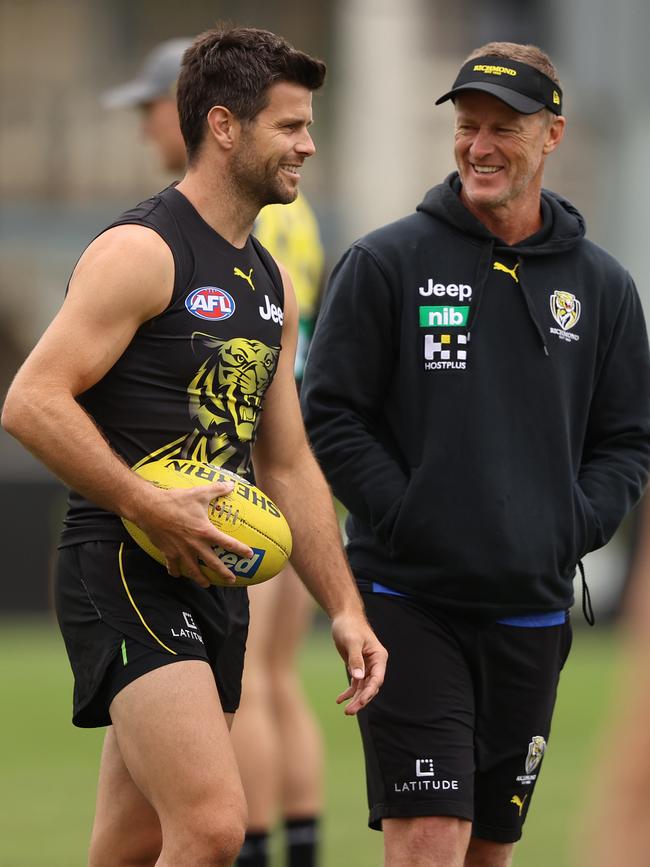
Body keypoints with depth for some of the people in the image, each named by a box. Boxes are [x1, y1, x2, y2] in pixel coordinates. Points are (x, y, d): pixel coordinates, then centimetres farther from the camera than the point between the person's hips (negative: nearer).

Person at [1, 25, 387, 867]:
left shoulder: (270, 281, 19)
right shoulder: (141, 252, -10)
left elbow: (288, 465, 23)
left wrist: (344, 608, 16)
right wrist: (152, 510, -23)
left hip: (214, 579, 9)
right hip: (125, 575, -9)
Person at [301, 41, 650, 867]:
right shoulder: (386, 263, -1)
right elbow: (331, 417, -3)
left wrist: (569, 530, -2)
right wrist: (408, 520, -12)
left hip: (533, 609, 4)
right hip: (409, 602, -4)